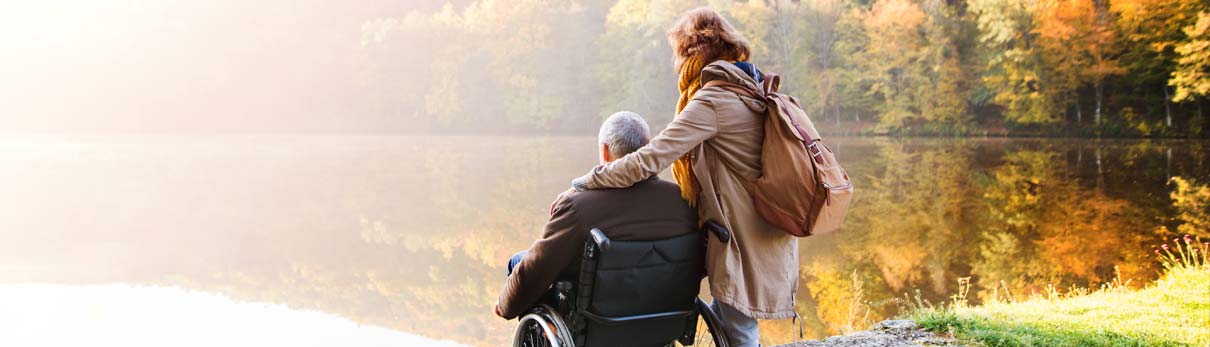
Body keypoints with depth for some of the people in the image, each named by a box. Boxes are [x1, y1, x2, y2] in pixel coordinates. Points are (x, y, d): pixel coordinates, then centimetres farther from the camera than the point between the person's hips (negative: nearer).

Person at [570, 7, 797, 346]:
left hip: (744, 251, -9)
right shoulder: (755, 90, 11)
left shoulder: (713, 100, -17)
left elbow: (648, 160, -22)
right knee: (724, 319, 18)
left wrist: (589, 180, -11)